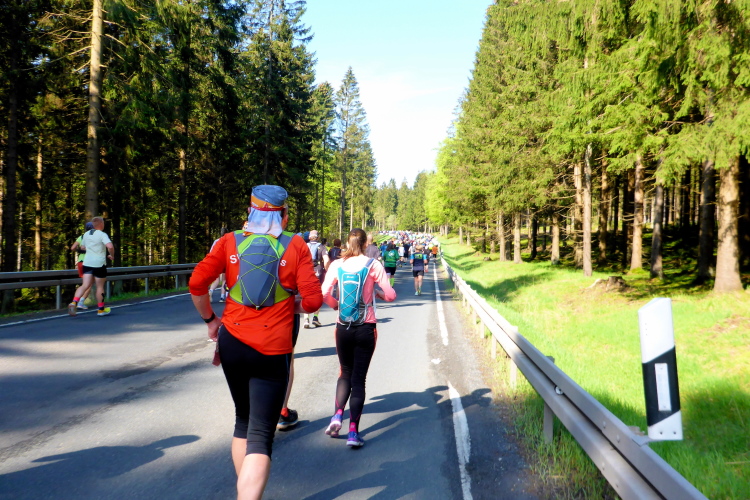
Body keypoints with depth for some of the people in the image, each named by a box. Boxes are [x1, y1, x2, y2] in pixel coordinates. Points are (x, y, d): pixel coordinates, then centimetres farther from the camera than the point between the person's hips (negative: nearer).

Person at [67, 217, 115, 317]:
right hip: (99, 264, -6)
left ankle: (74, 302, -22)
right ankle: (101, 309, 17)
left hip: (87, 263, 6)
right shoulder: (102, 234, -11)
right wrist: (112, 255, -9)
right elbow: (110, 246, -26)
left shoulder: (86, 234, 12)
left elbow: (82, 247, 25)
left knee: (85, 285, 0)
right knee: (100, 287, 6)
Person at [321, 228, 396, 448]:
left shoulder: (337, 265, -1)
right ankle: (353, 431, 1)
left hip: (343, 327, 2)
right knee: (359, 378, 5)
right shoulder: (373, 265, -6)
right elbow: (390, 295, -8)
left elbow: (324, 293, -9)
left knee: (346, 373, 21)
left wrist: (337, 305, 10)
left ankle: (337, 415, 3)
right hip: (366, 328, -2)